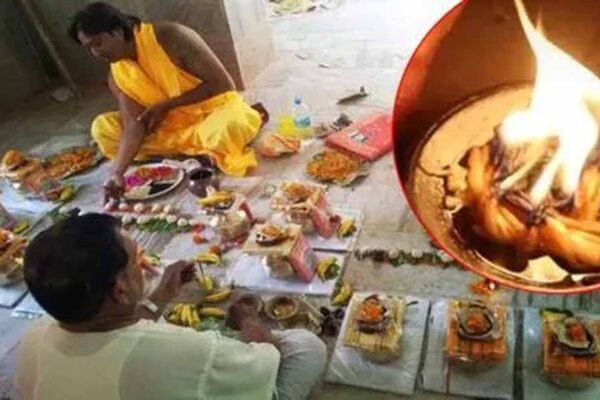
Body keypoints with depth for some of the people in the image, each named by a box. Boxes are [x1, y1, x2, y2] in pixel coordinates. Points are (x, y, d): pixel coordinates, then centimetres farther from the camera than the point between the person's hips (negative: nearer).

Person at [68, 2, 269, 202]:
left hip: (216, 109, -7)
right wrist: (117, 173, -27)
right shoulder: (117, 75, -5)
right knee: (103, 128, -9)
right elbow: (133, 126, -13)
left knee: (231, 126, -43)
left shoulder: (171, 37, -21)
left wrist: (166, 105, -20)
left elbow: (222, 84, -22)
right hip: (174, 126, 7)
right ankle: (203, 146, -12)